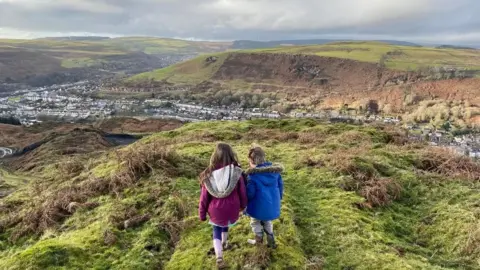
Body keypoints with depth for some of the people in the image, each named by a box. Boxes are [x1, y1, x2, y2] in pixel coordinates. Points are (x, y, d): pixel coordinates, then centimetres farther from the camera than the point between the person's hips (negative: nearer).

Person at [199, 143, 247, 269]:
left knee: (217, 231, 22)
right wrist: (243, 206, 14)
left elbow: (204, 197, -9)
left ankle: (219, 258, 8)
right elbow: (242, 192, -6)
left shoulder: (209, 175, -17)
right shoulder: (236, 172, -20)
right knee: (225, 225, 31)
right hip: (231, 209, 1)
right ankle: (224, 243, 56)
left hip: (216, 211, -1)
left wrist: (202, 214, 6)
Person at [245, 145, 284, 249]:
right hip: (273, 203, 6)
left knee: (255, 221, 23)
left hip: (259, 205, -6)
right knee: (267, 221, 30)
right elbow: (280, 185, 5)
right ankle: (271, 241, 34)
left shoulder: (252, 174, -22)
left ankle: (259, 240, 38)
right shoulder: (275, 169, -4)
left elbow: (250, 192, -19)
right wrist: (279, 198, 19)